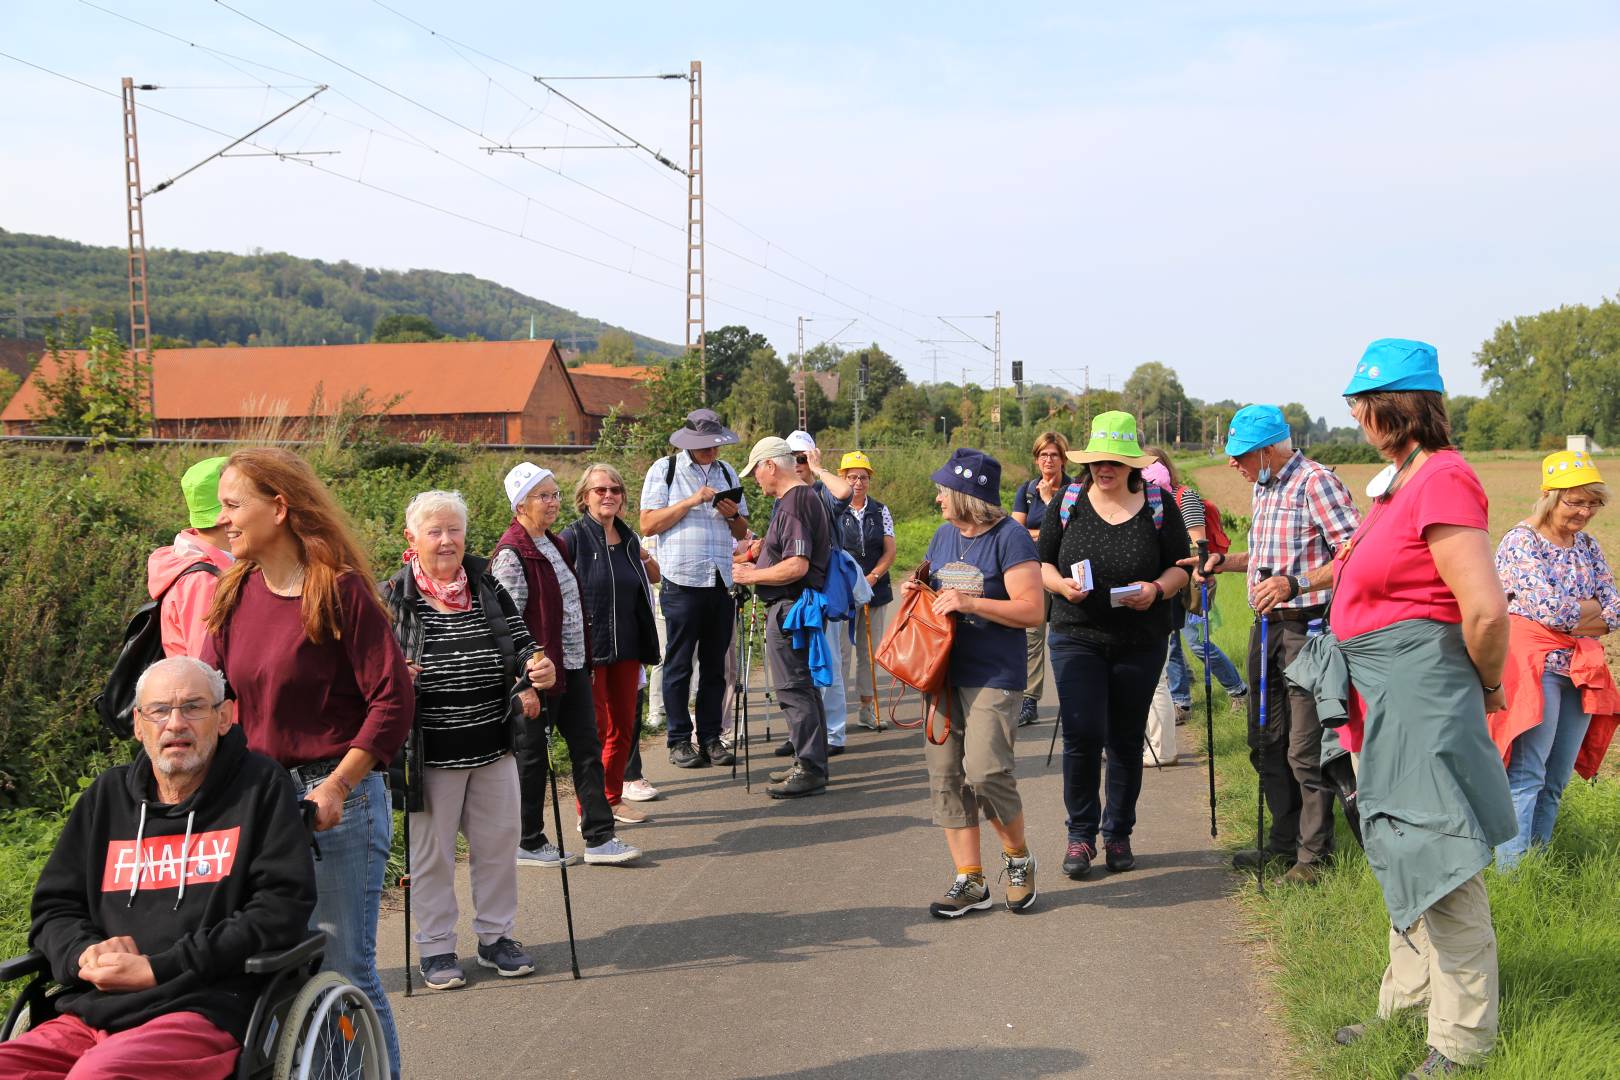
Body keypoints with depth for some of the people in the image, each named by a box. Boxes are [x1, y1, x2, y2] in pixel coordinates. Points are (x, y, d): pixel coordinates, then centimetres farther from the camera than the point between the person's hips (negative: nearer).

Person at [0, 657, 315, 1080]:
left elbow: (282, 910, -4)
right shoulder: (107, 795, 20)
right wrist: (86, 953, -2)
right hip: (87, 1018, 5)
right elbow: (52, 906, 24)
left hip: (207, 1010, -5)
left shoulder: (262, 786, 6)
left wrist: (157, 968, -8)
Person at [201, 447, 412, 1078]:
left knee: (344, 970, 0)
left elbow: (392, 699, -14)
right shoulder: (235, 594, 8)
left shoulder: (340, 589, -12)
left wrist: (335, 787, -19)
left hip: (338, 797, -6)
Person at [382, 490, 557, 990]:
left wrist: (535, 670, -11)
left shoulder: (487, 586, 5)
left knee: (498, 841, 11)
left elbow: (520, 640, 10)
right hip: (431, 751, -4)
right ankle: (436, 947, 19)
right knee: (431, 850, 5)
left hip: (493, 743, 4)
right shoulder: (393, 597, -6)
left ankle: (495, 935, 28)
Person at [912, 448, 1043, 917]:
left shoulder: (1009, 538, -9)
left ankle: (1019, 858, 10)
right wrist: (915, 593, 4)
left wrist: (968, 602, -20)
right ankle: (970, 882, 11)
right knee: (944, 775, 3)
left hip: (994, 676, -7)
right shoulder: (944, 535, 14)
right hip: (944, 672, 7)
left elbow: (1031, 610, -15)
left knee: (985, 771, -16)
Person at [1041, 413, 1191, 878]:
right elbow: (1041, 563, 7)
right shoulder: (1067, 503, 2)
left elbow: (1180, 566, 4)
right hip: (1077, 636, 0)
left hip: (1141, 642, 1)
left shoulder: (1158, 505, 0)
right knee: (1081, 735, -10)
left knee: (1126, 740, 9)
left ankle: (1118, 834, 24)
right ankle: (1081, 834, 6)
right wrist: (1061, 584, -14)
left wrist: (1157, 589, -17)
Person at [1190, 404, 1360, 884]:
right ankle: (1284, 841, 27)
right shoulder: (1262, 487, 14)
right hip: (1267, 627, 10)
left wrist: (1295, 584, -32)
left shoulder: (1315, 482, -16)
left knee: (1306, 749, -4)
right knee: (1266, 741, 15)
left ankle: (1313, 855, 6)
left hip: (1308, 629, -9)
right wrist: (1226, 562, 11)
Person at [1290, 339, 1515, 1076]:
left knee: (1441, 867, -2)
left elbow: (1485, 608, -23)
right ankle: (1405, 1010, 33)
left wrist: (1487, 686, -10)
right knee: (1403, 864, 19)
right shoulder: (1398, 481, 11)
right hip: (1383, 708, 10)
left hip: (1422, 701, -10)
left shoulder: (1442, 481, -19)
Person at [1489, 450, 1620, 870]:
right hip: (1533, 669, -7)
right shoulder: (1520, 542, -9)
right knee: (1526, 777, -9)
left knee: (1556, 781, 9)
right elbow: (1552, 609, -19)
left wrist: (1570, 614, -9)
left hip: (1582, 672, 7)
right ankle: (1511, 871, -9)